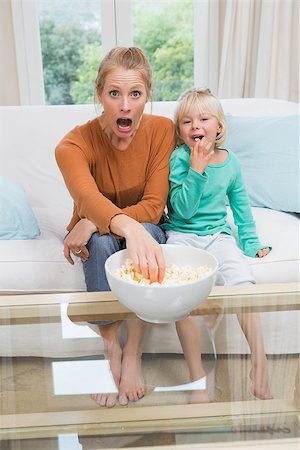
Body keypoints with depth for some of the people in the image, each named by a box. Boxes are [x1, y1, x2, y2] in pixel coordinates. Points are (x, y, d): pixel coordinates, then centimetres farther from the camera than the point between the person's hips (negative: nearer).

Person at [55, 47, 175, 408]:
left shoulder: (162, 130, -16)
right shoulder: (74, 144, -22)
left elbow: (153, 206, -20)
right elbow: (88, 198, -43)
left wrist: (92, 223, -35)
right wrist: (128, 228, -66)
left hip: (145, 230, 1)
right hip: (96, 236, -1)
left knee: (147, 229, -34)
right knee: (102, 242, -35)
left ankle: (133, 354, -23)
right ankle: (110, 349, -17)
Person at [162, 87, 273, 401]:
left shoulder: (230, 161, 7)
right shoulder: (179, 158, -6)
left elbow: (241, 205, 18)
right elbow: (183, 208, -14)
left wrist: (251, 242, 14)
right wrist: (197, 169, -20)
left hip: (218, 234, 3)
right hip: (181, 235, -3)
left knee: (243, 283, -23)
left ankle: (260, 364, -12)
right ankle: (196, 374, -12)